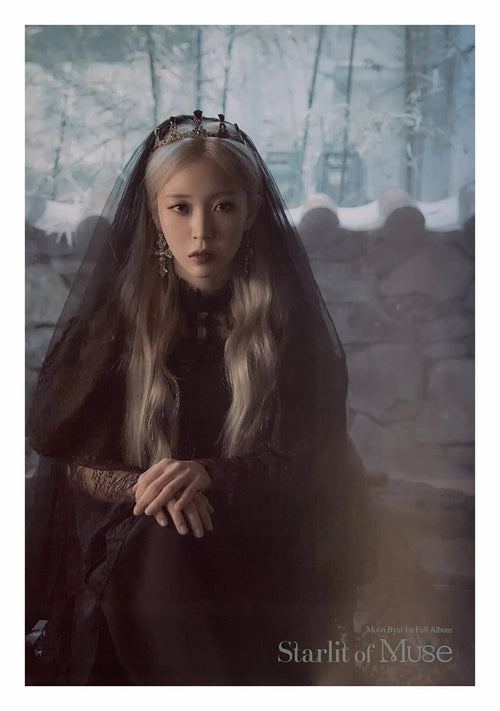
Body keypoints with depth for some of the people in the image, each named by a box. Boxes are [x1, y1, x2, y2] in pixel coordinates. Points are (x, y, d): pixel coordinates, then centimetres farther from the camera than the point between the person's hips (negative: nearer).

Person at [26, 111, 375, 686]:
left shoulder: (289, 321, 1)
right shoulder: (112, 315, 2)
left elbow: (310, 461, 0)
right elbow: (66, 451, 3)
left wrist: (209, 474, -19)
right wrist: (144, 487, -19)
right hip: (130, 542, 1)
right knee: (164, 547, -32)